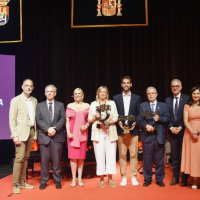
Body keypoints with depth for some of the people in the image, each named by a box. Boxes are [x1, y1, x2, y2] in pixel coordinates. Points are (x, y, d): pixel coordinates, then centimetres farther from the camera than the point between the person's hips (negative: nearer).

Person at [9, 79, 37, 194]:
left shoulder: (34, 100, 12)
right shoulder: (16, 100, -4)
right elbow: (12, 119, -7)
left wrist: (35, 133, 7)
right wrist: (15, 135, -13)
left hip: (31, 131, 5)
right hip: (21, 132, -5)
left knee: (26, 157, 9)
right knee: (19, 158, -7)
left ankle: (22, 182, 18)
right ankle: (15, 184, 2)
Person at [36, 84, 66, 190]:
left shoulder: (60, 105, 11)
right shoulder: (39, 105, 11)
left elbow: (63, 119, 1)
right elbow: (38, 120, 1)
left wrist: (55, 129, -13)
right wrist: (47, 129, -13)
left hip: (57, 136, 0)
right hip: (44, 136, 0)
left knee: (56, 160, 4)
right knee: (44, 160, 4)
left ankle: (57, 181, 15)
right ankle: (43, 181, 15)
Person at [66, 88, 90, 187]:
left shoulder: (87, 106, 6)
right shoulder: (70, 106, 4)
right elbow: (67, 120, 3)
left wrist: (86, 125, -8)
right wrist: (68, 132, -7)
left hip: (83, 133, 1)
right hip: (72, 133, -1)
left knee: (81, 156, 4)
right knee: (73, 156, -1)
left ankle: (80, 178, 13)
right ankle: (74, 179, 7)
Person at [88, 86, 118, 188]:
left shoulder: (112, 103, 14)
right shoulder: (93, 104, 12)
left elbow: (116, 117, 9)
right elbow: (89, 119, 8)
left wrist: (111, 121, -10)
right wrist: (95, 117, -11)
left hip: (110, 133, 1)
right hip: (98, 133, -1)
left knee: (111, 155, -2)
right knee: (100, 155, -4)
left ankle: (110, 178, 9)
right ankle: (101, 179, 7)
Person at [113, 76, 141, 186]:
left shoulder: (137, 98, 9)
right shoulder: (116, 98, 8)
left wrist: (135, 123, -10)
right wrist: (119, 122, -10)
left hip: (133, 130, 0)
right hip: (121, 130, 0)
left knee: (134, 154, 2)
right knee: (122, 155, 4)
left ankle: (133, 177, 12)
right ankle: (123, 177, 13)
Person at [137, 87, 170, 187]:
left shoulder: (163, 106, 10)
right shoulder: (143, 106, 10)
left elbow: (167, 119, 2)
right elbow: (140, 120, 3)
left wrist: (159, 118, -17)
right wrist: (146, 126, -15)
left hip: (159, 135, 0)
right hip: (147, 135, 0)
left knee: (159, 159, 6)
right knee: (147, 159, 5)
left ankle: (159, 179, 19)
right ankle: (147, 179, 17)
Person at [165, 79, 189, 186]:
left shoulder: (187, 98, -1)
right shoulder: (168, 100, 10)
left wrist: (180, 127, -10)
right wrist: (171, 127, -5)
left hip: (183, 130, -3)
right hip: (172, 131, 3)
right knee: (174, 155, 8)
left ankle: (184, 178, 12)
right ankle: (175, 177, 17)